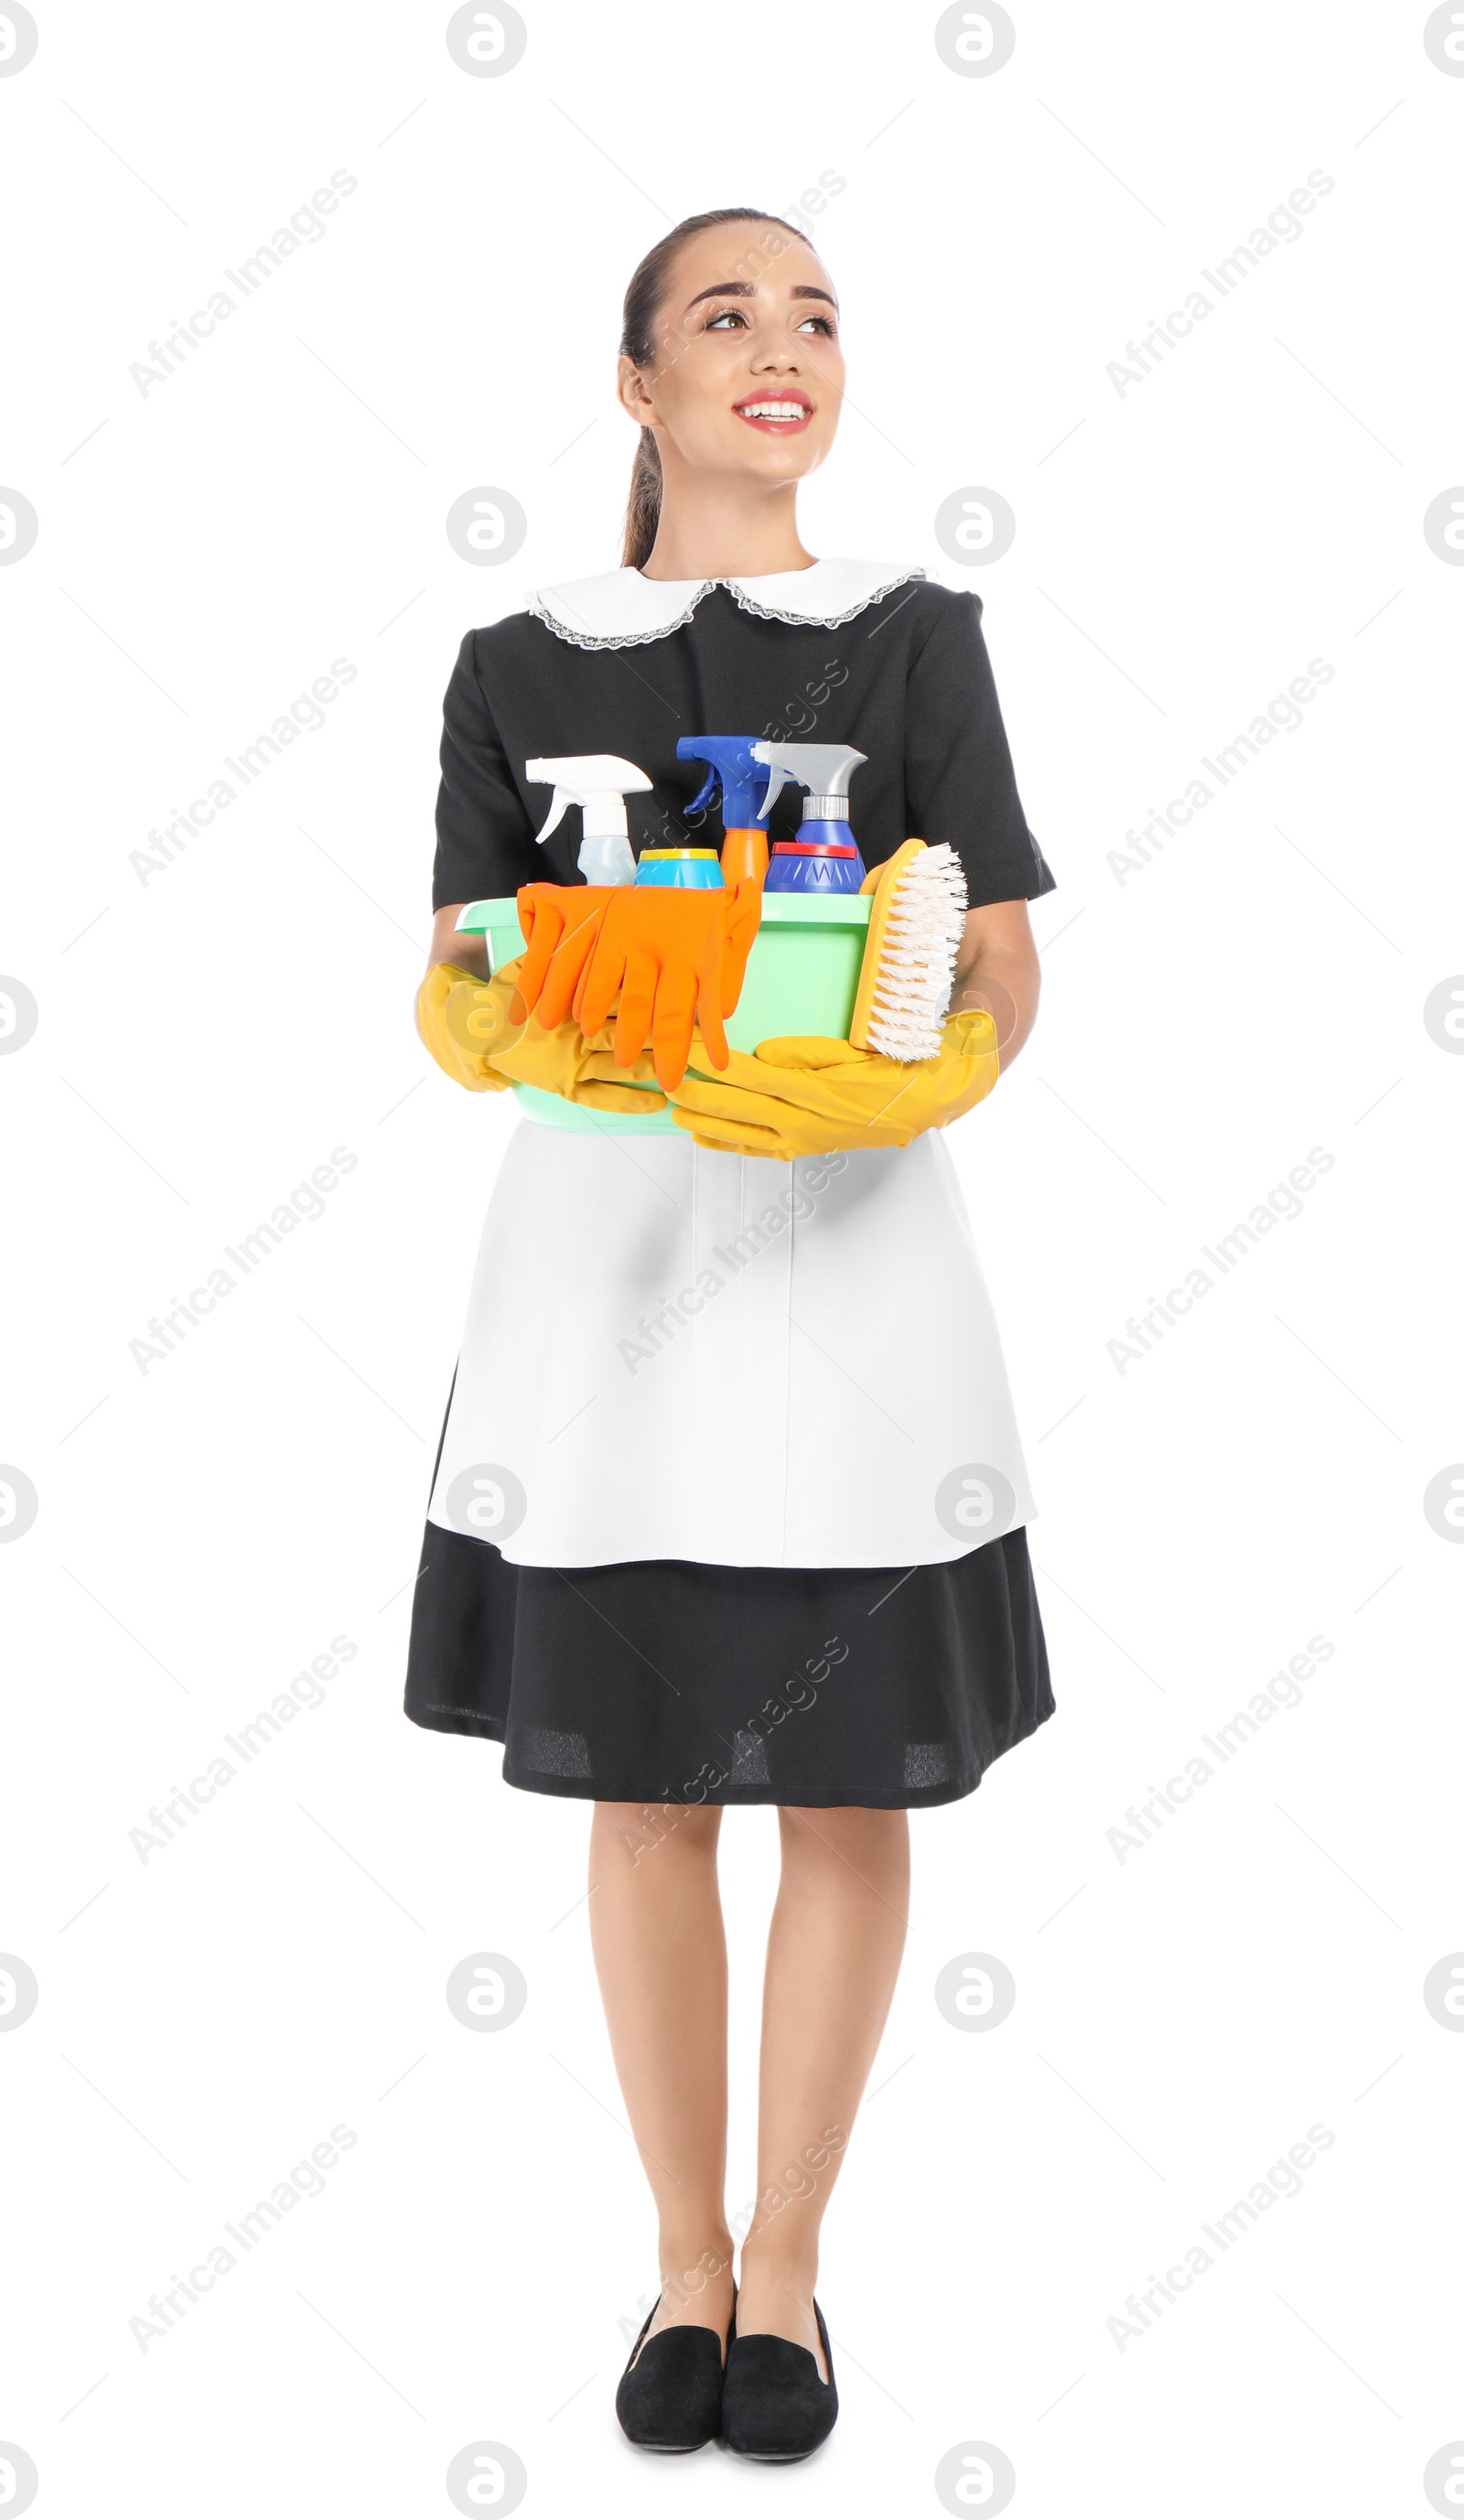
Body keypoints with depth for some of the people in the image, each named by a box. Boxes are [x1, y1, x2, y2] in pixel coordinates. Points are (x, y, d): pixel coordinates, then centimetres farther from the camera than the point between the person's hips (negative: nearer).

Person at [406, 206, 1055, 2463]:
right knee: (643, 1786, 6)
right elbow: (453, 984, 3)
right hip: (603, 1245, 1)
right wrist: (518, 1039, -20)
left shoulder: (917, 637, 4)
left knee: (846, 1787, 3)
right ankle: (687, 2259, 24)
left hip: (847, 1245, 0)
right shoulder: (520, 665, 7)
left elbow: (1005, 984, -1)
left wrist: (862, 1089, -22)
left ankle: (786, 2262, 22)